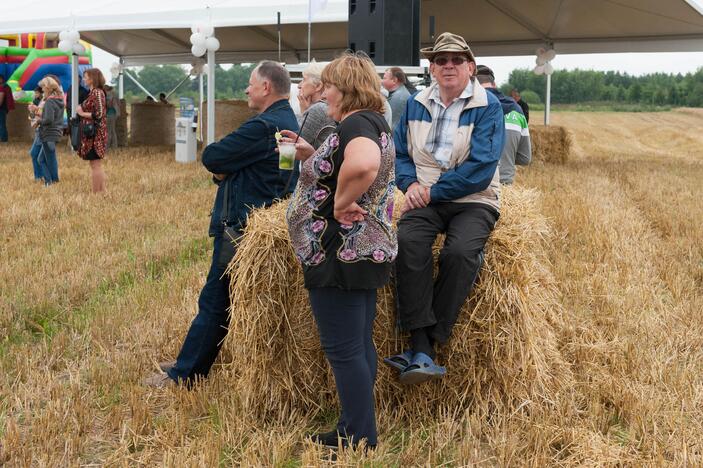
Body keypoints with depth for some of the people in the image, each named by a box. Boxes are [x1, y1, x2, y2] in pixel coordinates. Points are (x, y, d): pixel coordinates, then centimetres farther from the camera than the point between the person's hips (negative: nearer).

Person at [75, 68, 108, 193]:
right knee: (97, 165, 14)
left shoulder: (97, 93, -14)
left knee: (95, 165, -6)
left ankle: (96, 193, -3)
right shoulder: (94, 92, 14)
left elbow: (99, 114, -21)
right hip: (94, 133, 10)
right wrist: (82, 111, 6)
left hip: (95, 134, -10)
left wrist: (82, 113, -12)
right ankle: (102, 191, 19)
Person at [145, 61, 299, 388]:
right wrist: (224, 170, -3)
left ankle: (184, 375, 4)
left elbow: (211, 158, -18)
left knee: (215, 302, -3)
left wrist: (220, 166, 2)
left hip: (241, 225, -10)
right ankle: (191, 360, 27)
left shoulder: (263, 126, -20)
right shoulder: (289, 122, 14)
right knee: (218, 300, 17)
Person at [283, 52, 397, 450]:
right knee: (359, 344, 16)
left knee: (344, 349, -3)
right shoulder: (374, 121, 15)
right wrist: (312, 155, 13)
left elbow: (363, 166, -40)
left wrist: (341, 203, -25)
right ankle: (356, 430, 27)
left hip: (340, 252, -11)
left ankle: (360, 440, 6)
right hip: (367, 250, 11)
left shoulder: (356, 123, -17)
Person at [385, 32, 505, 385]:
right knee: (408, 241, -30)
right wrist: (410, 184, -6)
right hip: (426, 198, 3)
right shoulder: (416, 104, 11)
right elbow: (399, 153, 15)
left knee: (460, 252, -34)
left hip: (473, 201, -3)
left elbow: (481, 168, -14)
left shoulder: (488, 106, -5)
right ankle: (421, 348, -34)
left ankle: (425, 345, -24)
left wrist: (433, 190, -15)